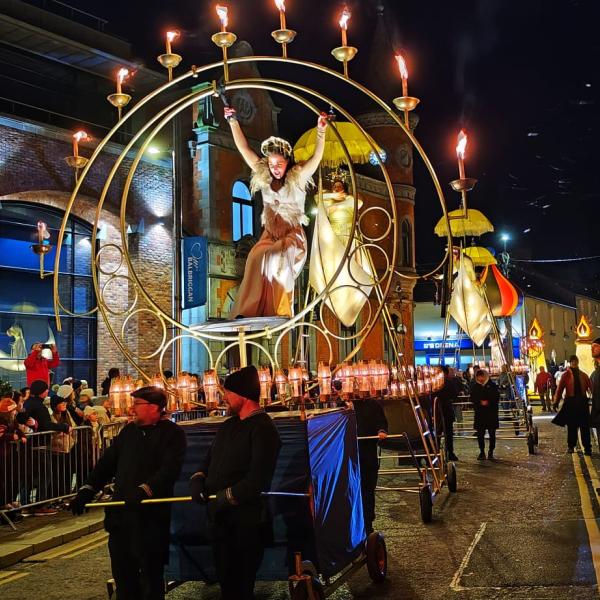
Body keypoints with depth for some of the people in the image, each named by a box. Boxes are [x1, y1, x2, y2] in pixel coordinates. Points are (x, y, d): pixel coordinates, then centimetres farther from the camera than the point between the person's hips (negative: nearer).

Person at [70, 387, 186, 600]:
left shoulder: (173, 433, -7)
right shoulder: (129, 431, 14)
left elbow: (170, 469, -20)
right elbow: (107, 462, 15)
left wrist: (144, 490, -31)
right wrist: (87, 490, 5)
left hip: (151, 515, -6)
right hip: (121, 512, 7)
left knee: (150, 573, 3)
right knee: (122, 570, 13)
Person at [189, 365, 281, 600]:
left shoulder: (262, 428, -14)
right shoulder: (228, 426, 14)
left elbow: (258, 478, -22)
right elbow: (210, 458, 19)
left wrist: (228, 496, -17)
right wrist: (198, 478, -1)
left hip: (244, 520, -8)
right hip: (220, 517, 8)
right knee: (225, 579, 16)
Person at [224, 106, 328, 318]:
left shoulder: (298, 177, -2)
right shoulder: (263, 175, 7)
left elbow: (317, 156, -14)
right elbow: (244, 148, 8)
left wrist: (321, 131, -29)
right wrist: (233, 122, 3)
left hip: (292, 236, -3)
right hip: (269, 235, 3)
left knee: (274, 260, -32)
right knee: (255, 259, -27)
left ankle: (279, 313, -29)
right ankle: (248, 312, -30)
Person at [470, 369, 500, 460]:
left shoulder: (492, 385, 2)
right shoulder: (474, 386, 6)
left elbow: (497, 398, 2)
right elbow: (472, 399, 5)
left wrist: (488, 402, -12)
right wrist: (480, 402, -11)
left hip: (492, 412, -1)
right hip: (479, 413, 1)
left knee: (492, 434, 1)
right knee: (480, 433, -1)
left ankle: (491, 452, 10)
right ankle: (482, 452, 9)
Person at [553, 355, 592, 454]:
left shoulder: (583, 375, 13)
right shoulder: (566, 375, 3)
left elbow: (590, 387, 6)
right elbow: (560, 389, -4)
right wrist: (556, 401, -12)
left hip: (582, 401, 2)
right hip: (571, 402, -2)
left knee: (585, 425, 0)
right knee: (572, 425, 5)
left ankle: (587, 447, 3)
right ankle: (571, 446, 17)